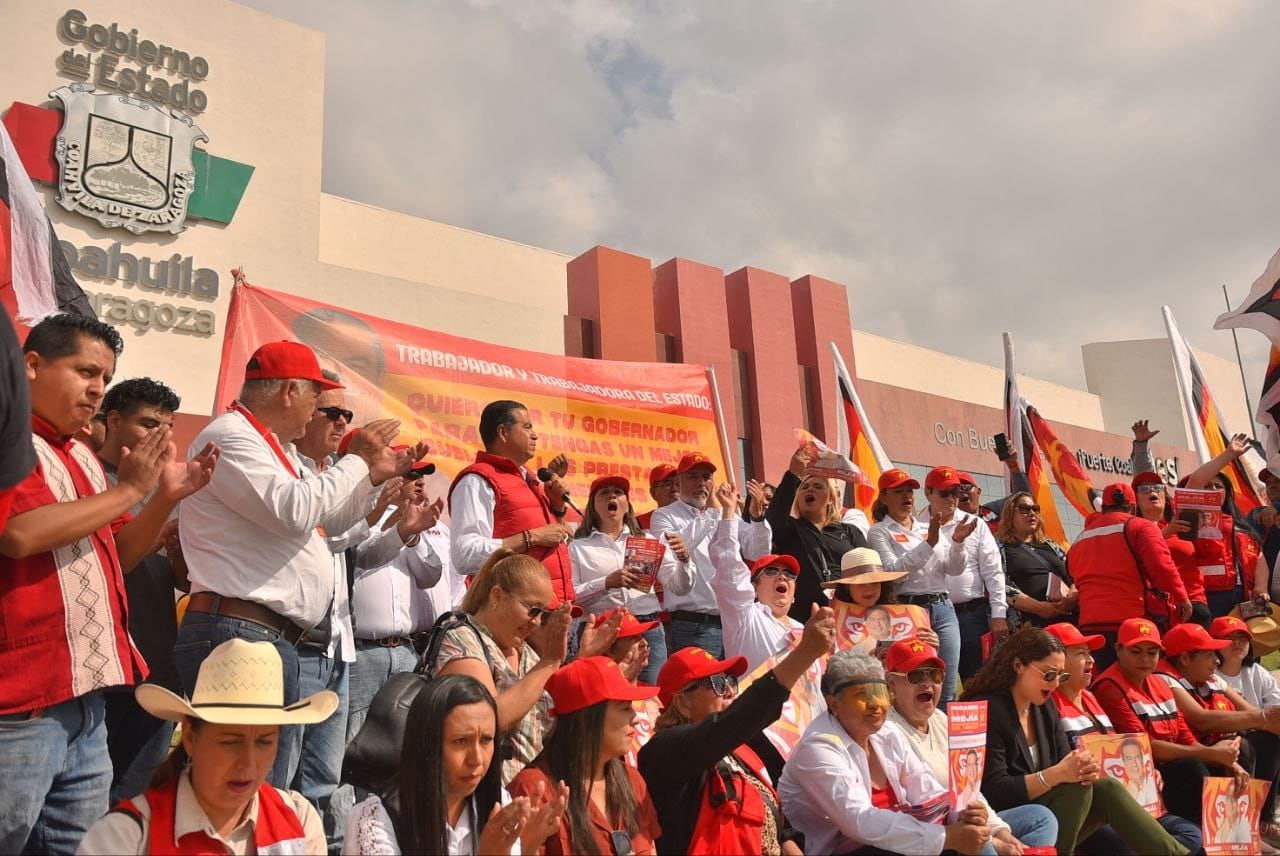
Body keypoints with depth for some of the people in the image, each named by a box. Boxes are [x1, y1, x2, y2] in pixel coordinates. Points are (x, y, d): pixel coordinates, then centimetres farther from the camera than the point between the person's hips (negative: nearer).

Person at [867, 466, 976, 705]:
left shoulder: (931, 527, 17)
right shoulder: (879, 532, 3)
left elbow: (954, 570, 12)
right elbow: (892, 569, -13)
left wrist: (957, 542, -6)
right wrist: (929, 543, -18)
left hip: (943, 608, 5)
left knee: (947, 691, 3)